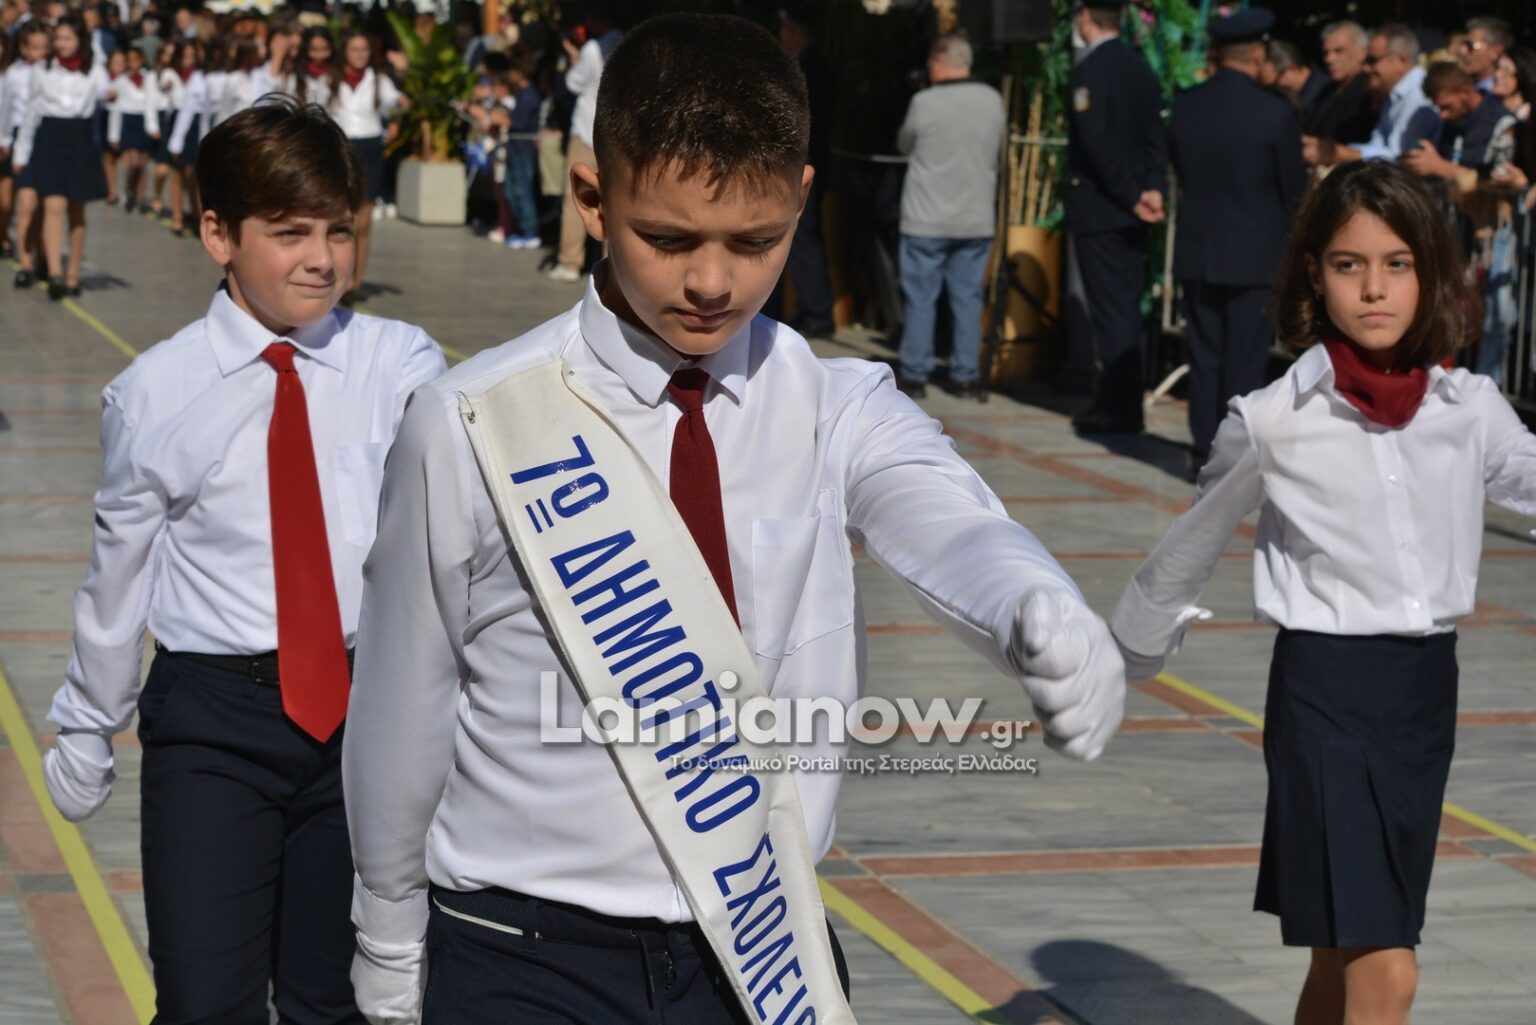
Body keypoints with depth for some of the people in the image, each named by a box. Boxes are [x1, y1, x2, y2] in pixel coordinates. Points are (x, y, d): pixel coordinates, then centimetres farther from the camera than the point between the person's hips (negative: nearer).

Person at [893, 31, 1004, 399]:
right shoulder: (992, 100, -2)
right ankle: (966, 374, 9)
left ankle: (914, 373, 7)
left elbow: (904, 145, 3)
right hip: (977, 218, 3)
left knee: (920, 298, 5)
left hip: (927, 219, -3)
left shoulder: (924, 103, -12)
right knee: (968, 297, 9)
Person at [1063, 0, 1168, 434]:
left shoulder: (1090, 69, -14)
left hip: (1098, 207, -8)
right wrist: (1153, 188, -2)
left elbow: (1096, 141, -20)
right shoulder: (1140, 69, 12)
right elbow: (1156, 137, 7)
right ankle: (1116, 399, 21)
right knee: (1125, 308, 13)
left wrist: (1132, 196, -17)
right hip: (1130, 215, 8)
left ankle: (1120, 410, -3)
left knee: (1109, 309, -5)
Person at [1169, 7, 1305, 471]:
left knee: (1204, 357, 11)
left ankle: (1204, 453, 13)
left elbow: (1180, 171, 7)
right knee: (1245, 360, 2)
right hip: (1254, 253, -4)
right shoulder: (1276, 113, -14)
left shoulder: (1185, 106, -2)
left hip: (1196, 251, 4)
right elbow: (1294, 188, -5)